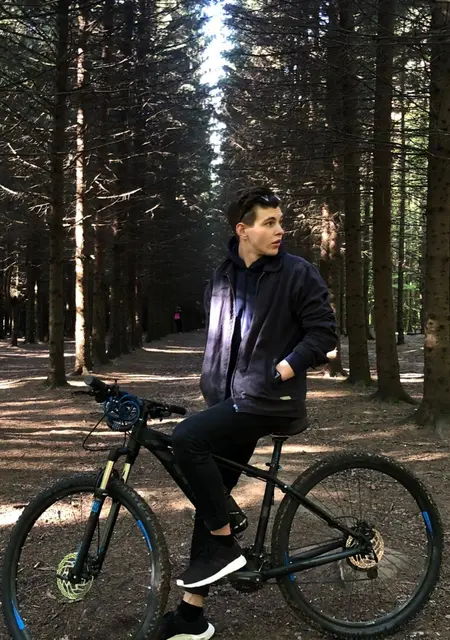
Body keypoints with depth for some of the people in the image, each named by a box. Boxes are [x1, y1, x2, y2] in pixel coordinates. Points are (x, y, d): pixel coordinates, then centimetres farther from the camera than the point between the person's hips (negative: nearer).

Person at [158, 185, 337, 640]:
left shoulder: (298, 274, -6)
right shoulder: (222, 278, 12)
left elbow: (323, 332, -9)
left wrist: (283, 370, -16)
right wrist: (210, 381, 15)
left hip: (270, 403, -7)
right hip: (232, 404, 7)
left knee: (186, 437, -25)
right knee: (210, 497, 7)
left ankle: (224, 547, -8)